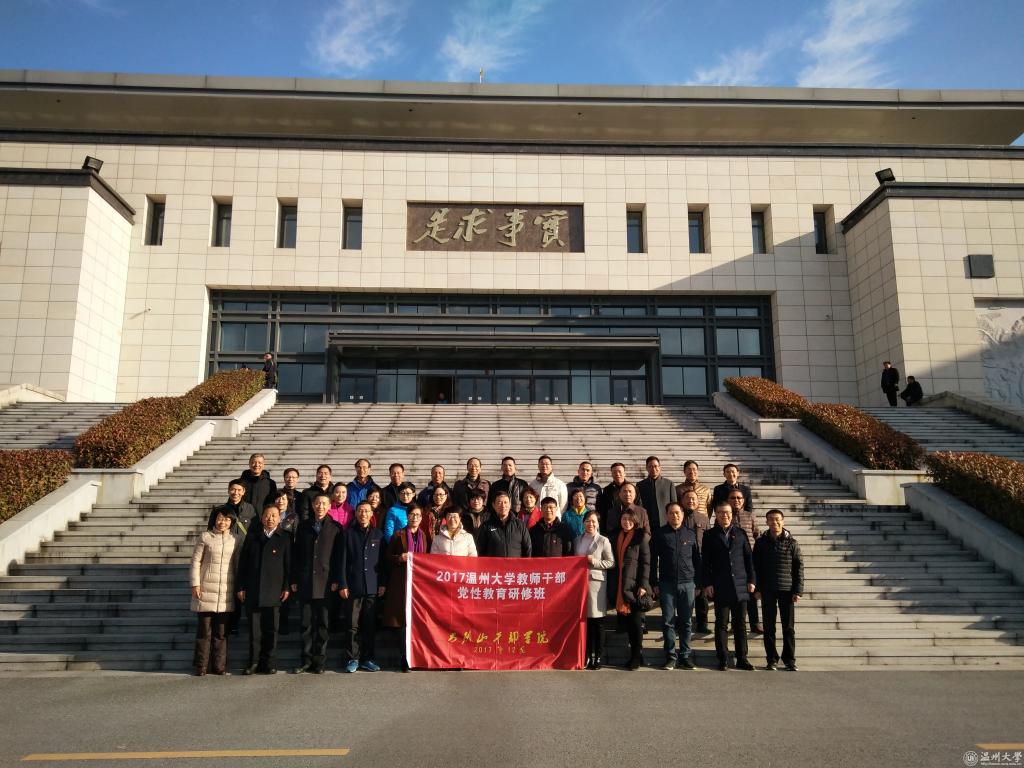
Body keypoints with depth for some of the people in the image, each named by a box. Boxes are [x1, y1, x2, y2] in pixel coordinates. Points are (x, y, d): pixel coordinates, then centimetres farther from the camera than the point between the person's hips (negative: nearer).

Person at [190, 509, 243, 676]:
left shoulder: (237, 539, 6)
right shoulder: (205, 537, -1)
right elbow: (196, 560, 0)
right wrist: (195, 584, -5)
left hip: (226, 593, 2)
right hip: (206, 590, -2)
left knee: (222, 631, 6)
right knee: (204, 631, 3)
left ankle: (219, 666, 13)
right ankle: (201, 666, 12)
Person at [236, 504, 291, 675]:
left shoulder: (284, 538, 5)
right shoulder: (252, 535, 9)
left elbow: (288, 564, 4)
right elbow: (242, 562, 8)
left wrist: (286, 587, -2)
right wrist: (240, 587, 4)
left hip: (273, 591, -1)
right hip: (252, 590, 1)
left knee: (271, 628, 3)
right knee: (254, 627, 3)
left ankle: (267, 662, 13)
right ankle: (253, 661, 14)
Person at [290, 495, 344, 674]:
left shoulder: (336, 528, 4)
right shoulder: (304, 526, 11)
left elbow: (339, 556, 0)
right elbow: (295, 553, 10)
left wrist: (336, 580, -7)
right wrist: (294, 580, 4)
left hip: (325, 583, -2)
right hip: (305, 582, 2)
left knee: (322, 623, 3)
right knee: (306, 623, 5)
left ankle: (319, 661, 10)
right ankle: (306, 660, 13)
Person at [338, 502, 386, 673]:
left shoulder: (378, 534, 9)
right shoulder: (349, 533, 5)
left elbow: (382, 561, 9)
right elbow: (343, 560, 2)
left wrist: (382, 583, 3)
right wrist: (343, 585, -4)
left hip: (373, 587, 1)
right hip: (353, 586, -1)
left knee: (370, 625, 5)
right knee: (353, 625, 1)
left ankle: (367, 659, 14)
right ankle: (353, 659, 11)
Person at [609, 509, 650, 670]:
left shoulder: (641, 537, -1)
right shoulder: (616, 537, 14)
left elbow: (646, 562, -5)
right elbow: (614, 562, 14)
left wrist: (643, 585, -13)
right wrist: (612, 587, 9)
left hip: (634, 585, -5)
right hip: (620, 587, 5)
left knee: (635, 621, -1)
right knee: (626, 622, 8)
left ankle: (637, 657, 7)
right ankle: (635, 655, 17)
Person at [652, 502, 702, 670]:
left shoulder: (690, 534, 8)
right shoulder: (660, 534, 3)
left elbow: (697, 559, 11)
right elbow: (653, 560, 4)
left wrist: (698, 583, 6)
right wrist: (654, 584, -2)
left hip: (687, 583, 1)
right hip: (667, 584, -1)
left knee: (685, 622, 5)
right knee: (668, 621, 2)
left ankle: (685, 656, 14)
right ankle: (670, 657, 8)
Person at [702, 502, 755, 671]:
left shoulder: (740, 533, 8)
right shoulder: (710, 535, 3)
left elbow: (748, 557, 9)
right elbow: (705, 561, 1)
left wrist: (751, 580, 3)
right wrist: (707, 583, -6)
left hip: (740, 586, 2)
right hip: (720, 587, -2)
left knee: (740, 624, 8)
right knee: (721, 624, 3)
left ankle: (742, 659, 14)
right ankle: (723, 659, 9)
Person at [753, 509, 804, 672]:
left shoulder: (791, 543, -1)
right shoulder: (761, 542, 2)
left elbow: (799, 567, 0)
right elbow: (756, 566, 4)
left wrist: (798, 591, -6)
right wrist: (757, 588, -2)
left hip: (787, 589, -1)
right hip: (767, 590, 1)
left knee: (789, 627, 4)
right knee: (769, 626, 6)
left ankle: (790, 660, 14)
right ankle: (771, 660, 14)